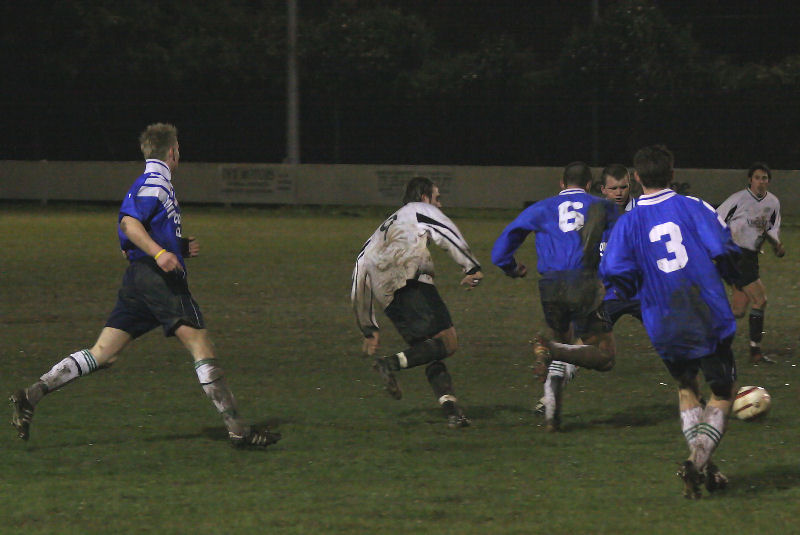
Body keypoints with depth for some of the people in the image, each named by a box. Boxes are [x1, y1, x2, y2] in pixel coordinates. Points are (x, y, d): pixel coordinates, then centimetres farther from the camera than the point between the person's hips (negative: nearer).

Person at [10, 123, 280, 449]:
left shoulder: (151, 184, 26)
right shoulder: (154, 183, -4)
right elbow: (128, 223, -19)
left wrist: (181, 249, 22)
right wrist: (160, 253, -30)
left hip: (138, 277, 10)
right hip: (159, 278, -10)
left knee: (102, 355, 5)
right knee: (201, 347, -11)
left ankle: (30, 397, -2)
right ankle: (236, 429, -16)